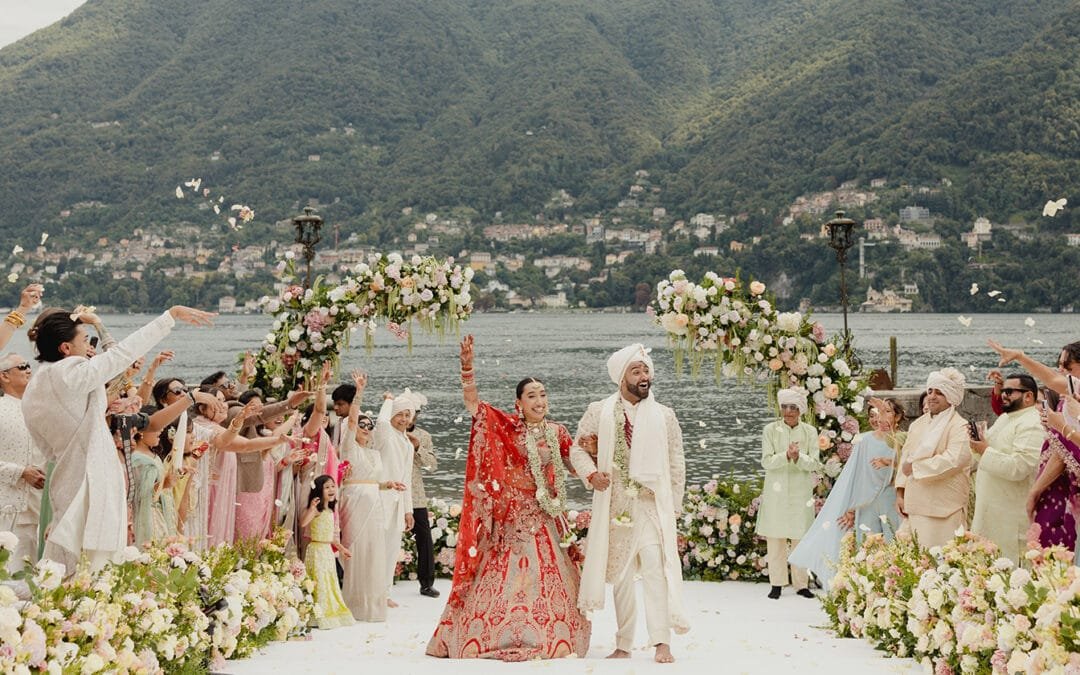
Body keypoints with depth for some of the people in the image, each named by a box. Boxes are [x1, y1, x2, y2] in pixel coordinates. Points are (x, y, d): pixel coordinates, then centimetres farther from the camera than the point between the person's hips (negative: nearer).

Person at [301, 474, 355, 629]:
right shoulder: (316, 510, -13)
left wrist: (341, 548, 26)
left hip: (328, 550, 9)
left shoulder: (330, 511, 12)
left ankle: (331, 613, 19)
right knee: (319, 581, -6)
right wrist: (311, 508, -41)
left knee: (330, 581, 12)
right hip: (316, 549, -9)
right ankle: (319, 615, -2)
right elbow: (303, 523, -31)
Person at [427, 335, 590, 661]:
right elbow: (473, 403, -9)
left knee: (544, 573, 2)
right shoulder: (507, 426, -2)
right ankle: (492, 636, 10)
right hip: (508, 512, -2)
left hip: (542, 515, 2)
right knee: (502, 573, 2)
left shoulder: (558, 433, 6)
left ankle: (549, 638, 9)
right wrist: (467, 367, -21)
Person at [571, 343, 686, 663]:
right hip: (615, 505, 1)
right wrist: (591, 473, -9)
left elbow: (676, 465, 7)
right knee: (621, 575, 7)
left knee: (655, 568, -16)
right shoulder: (598, 412, 5)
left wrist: (673, 506, 3)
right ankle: (623, 645, 15)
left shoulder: (664, 415, 5)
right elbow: (577, 449, 11)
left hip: (652, 504, -1)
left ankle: (662, 642, -16)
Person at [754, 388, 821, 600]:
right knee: (775, 539, 0)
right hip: (776, 492, 0)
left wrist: (798, 457, -21)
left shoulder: (810, 431, 5)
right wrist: (786, 455, -21)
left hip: (801, 492, 0)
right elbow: (766, 461, -5)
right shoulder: (771, 430, 3)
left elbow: (815, 463, -2)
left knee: (800, 538, 3)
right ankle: (777, 584, 7)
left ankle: (801, 584, 11)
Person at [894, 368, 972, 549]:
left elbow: (953, 461, -22)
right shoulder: (917, 425, 16)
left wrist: (915, 467, -14)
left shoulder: (959, 427, -7)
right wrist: (900, 493, 8)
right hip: (915, 505, 6)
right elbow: (905, 458, 16)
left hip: (944, 508, -6)